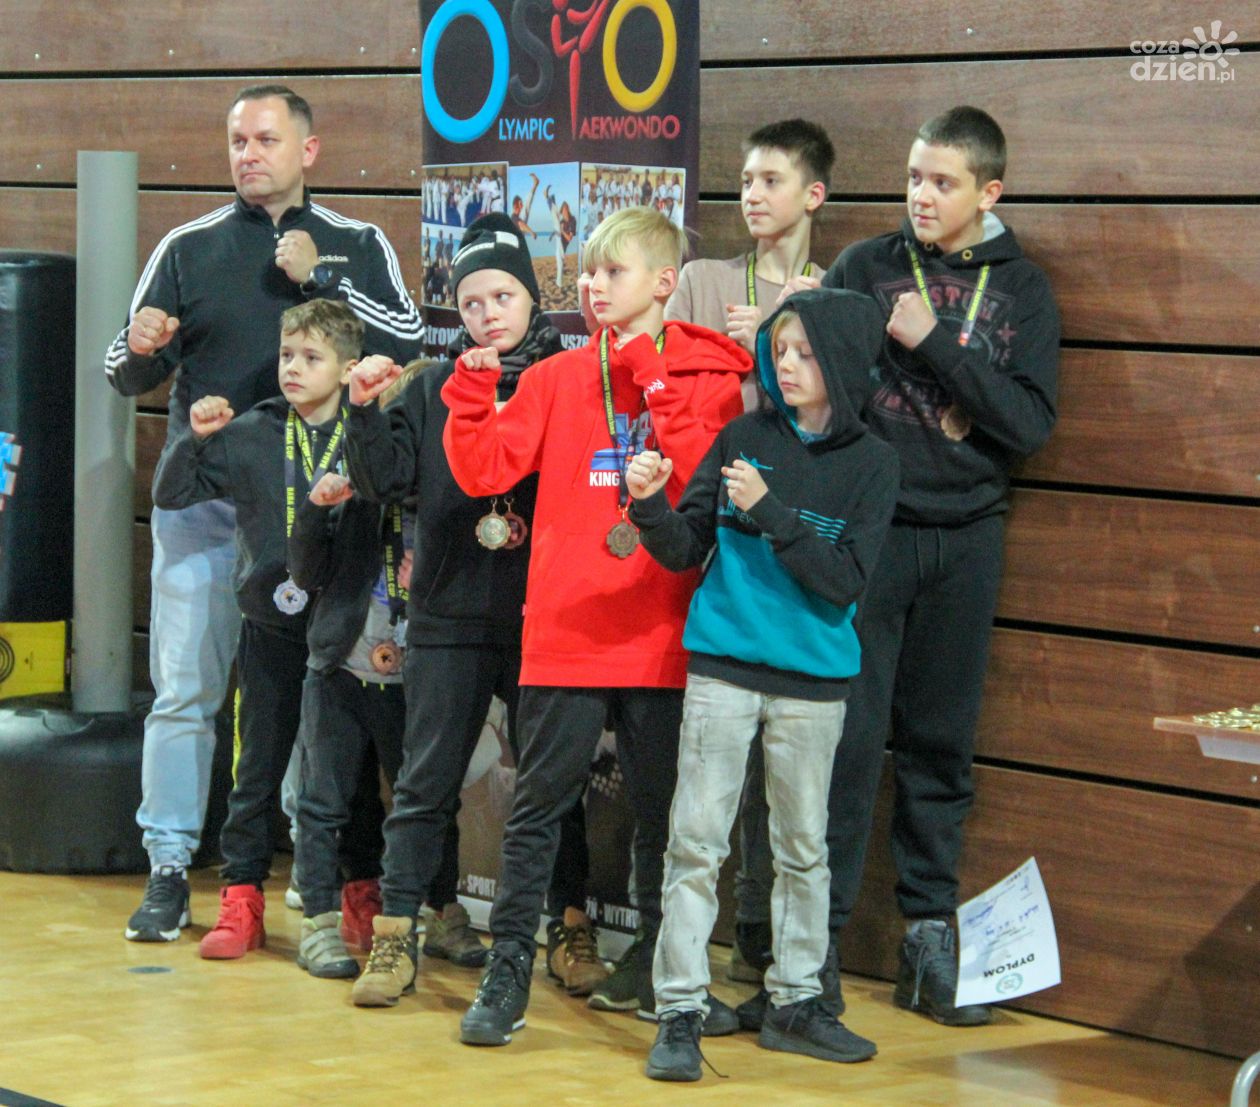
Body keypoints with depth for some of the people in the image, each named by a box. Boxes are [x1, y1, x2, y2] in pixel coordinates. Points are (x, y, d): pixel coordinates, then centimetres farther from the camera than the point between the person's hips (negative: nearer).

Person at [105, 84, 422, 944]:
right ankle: (170, 869, 3)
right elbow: (128, 377, 8)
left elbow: (408, 342, -8)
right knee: (184, 687, -2)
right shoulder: (191, 248, 8)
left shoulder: (357, 246, 7)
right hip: (203, 494, 1)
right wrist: (140, 348, -16)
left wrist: (320, 278, -14)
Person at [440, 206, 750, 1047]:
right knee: (538, 807, 1)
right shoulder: (559, 379, 6)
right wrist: (473, 385, -12)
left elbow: (705, 480, -14)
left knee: (663, 811, 11)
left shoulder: (708, 379, 1)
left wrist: (654, 381, -15)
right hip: (567, 634, 1)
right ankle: (507, 975, 6)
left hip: (662, 639, -1)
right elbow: (484, 469, 0)